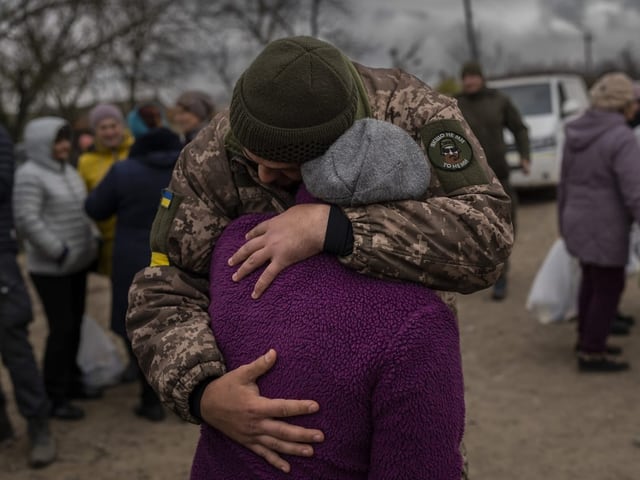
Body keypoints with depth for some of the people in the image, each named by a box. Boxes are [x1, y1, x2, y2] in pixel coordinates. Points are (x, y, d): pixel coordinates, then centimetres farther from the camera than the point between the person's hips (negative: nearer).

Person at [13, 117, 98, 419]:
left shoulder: (68, 171, 11)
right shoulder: (30, 175, -14)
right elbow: (26, 220, -21)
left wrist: (93, 240, 6)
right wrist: (58, 251, -18)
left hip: (77, 263, 8)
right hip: (51, 268, -8)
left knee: (75, 325, 15)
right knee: (61, 328, -7)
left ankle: (71, 380, 30)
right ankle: (54, 397, 4)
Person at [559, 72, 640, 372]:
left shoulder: (578, 132, 2)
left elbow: (566, 183, 10)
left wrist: (565, 221, 21)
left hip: (580, 222, 8)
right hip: (604, 229, -8)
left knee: (592, 281, 23)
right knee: (609, 289, 6)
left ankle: (587, 338, 35)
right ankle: (591, 355, 14)